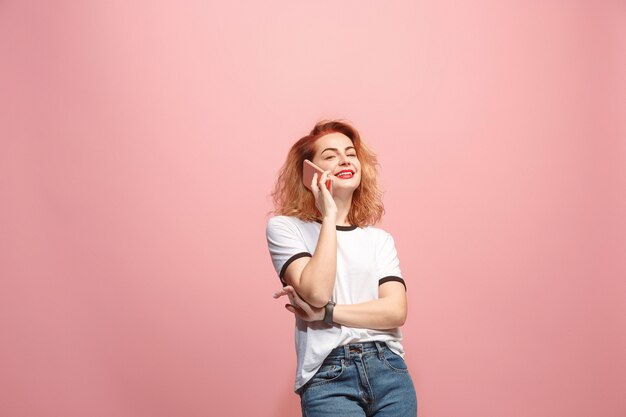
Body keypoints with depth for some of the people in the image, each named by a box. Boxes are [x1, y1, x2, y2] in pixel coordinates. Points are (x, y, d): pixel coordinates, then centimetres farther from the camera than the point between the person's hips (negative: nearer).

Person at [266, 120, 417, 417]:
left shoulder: (380, 239, 12)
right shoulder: (284, 227, 1)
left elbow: (396, 310, -1)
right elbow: (317, 292, -14)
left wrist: (325, 312, -11)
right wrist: (329, 216, -9)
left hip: (389, 370, 4)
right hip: (328, 377, -3)